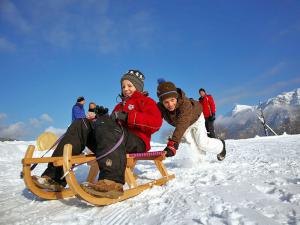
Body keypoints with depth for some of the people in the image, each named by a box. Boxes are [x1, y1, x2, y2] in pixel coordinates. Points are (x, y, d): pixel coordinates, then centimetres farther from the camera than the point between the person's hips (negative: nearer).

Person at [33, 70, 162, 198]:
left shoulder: (146, 101, 15)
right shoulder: (120, 105, 35)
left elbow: (156, 122, -7)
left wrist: (127, 116, -16)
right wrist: (103, 117, 1)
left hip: (136, 142, -6)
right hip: (117, 144, 6)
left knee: (106, 125, -33)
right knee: (81, 124, -9)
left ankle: (112, 182, -49)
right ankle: (55, 177, -22)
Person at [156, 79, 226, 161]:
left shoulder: (185, 103, -46)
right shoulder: (160, 107, -31)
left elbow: (182, 125, -56)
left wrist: (172, 144, -67)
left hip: (196, 118, -4)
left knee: (202, 143, -6)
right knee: (191, 143, -12)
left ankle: (220, 146, 23)